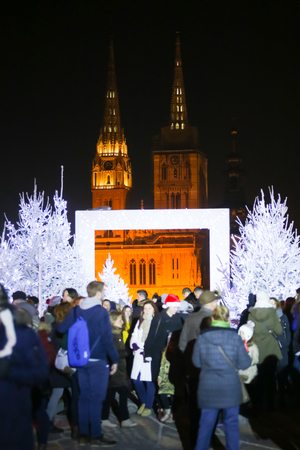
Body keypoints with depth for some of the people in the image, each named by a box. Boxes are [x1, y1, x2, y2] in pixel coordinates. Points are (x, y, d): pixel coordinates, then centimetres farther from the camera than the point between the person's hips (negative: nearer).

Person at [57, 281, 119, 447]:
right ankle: (96, 436, 3)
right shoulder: (101, 312, -14)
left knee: (84, 396, 11)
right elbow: (107, 338, -16)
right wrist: (115, 359, -7)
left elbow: (61, 328, 1)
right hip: (98, 360, -6)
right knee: (96, 398, -1)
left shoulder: (76, 310, 4)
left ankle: (83, 434, 15)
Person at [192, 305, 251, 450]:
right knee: (232, 423, 12)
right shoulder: (235, 338, -10)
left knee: (206, 423, 11)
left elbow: (196, 362, 3)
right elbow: (244, 364, -7)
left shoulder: (202, 337, -7)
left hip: (208, 388, 1)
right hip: (231, 388, -1)